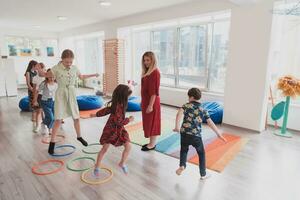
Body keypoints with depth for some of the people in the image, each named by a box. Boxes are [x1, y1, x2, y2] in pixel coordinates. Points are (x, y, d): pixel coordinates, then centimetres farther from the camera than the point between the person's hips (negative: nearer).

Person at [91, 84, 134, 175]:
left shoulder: (119, 104, -2)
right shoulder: (117, 106, -28)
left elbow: (106, 110, 9)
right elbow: (118, 122, -28)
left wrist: (96, 115, 19)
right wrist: (129, 120, -15)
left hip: (120, 130, 8)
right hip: (111, 129, -7)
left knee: (128, 146, 1)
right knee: (104, 148, 5)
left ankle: (122, 163, 23)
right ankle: (97, 167, 25)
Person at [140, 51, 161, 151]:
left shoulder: (155, 72, -17)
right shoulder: (147, 72, 10)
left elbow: (154, 91, -20)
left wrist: (151, 105, -21)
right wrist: (143, 101, 16)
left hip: (152, 101, -9)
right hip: (146, 100, 9)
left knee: (152, 122, 2)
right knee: (148, 122, 16)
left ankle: (152, 144, 16)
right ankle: (151, 142, 29)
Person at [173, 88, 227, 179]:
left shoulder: (186, 106, 1)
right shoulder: (203, 110, 6)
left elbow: (179, 114, -17)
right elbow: (211, 123, 4)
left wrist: (177, 127, -15)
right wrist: (219, 134, 10)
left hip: (184, 133, 0)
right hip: (196, 136, 1)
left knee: (184, 150, 25)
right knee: (201, 153, 21)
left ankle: (182, 165, 3)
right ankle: (203, 174, 30)